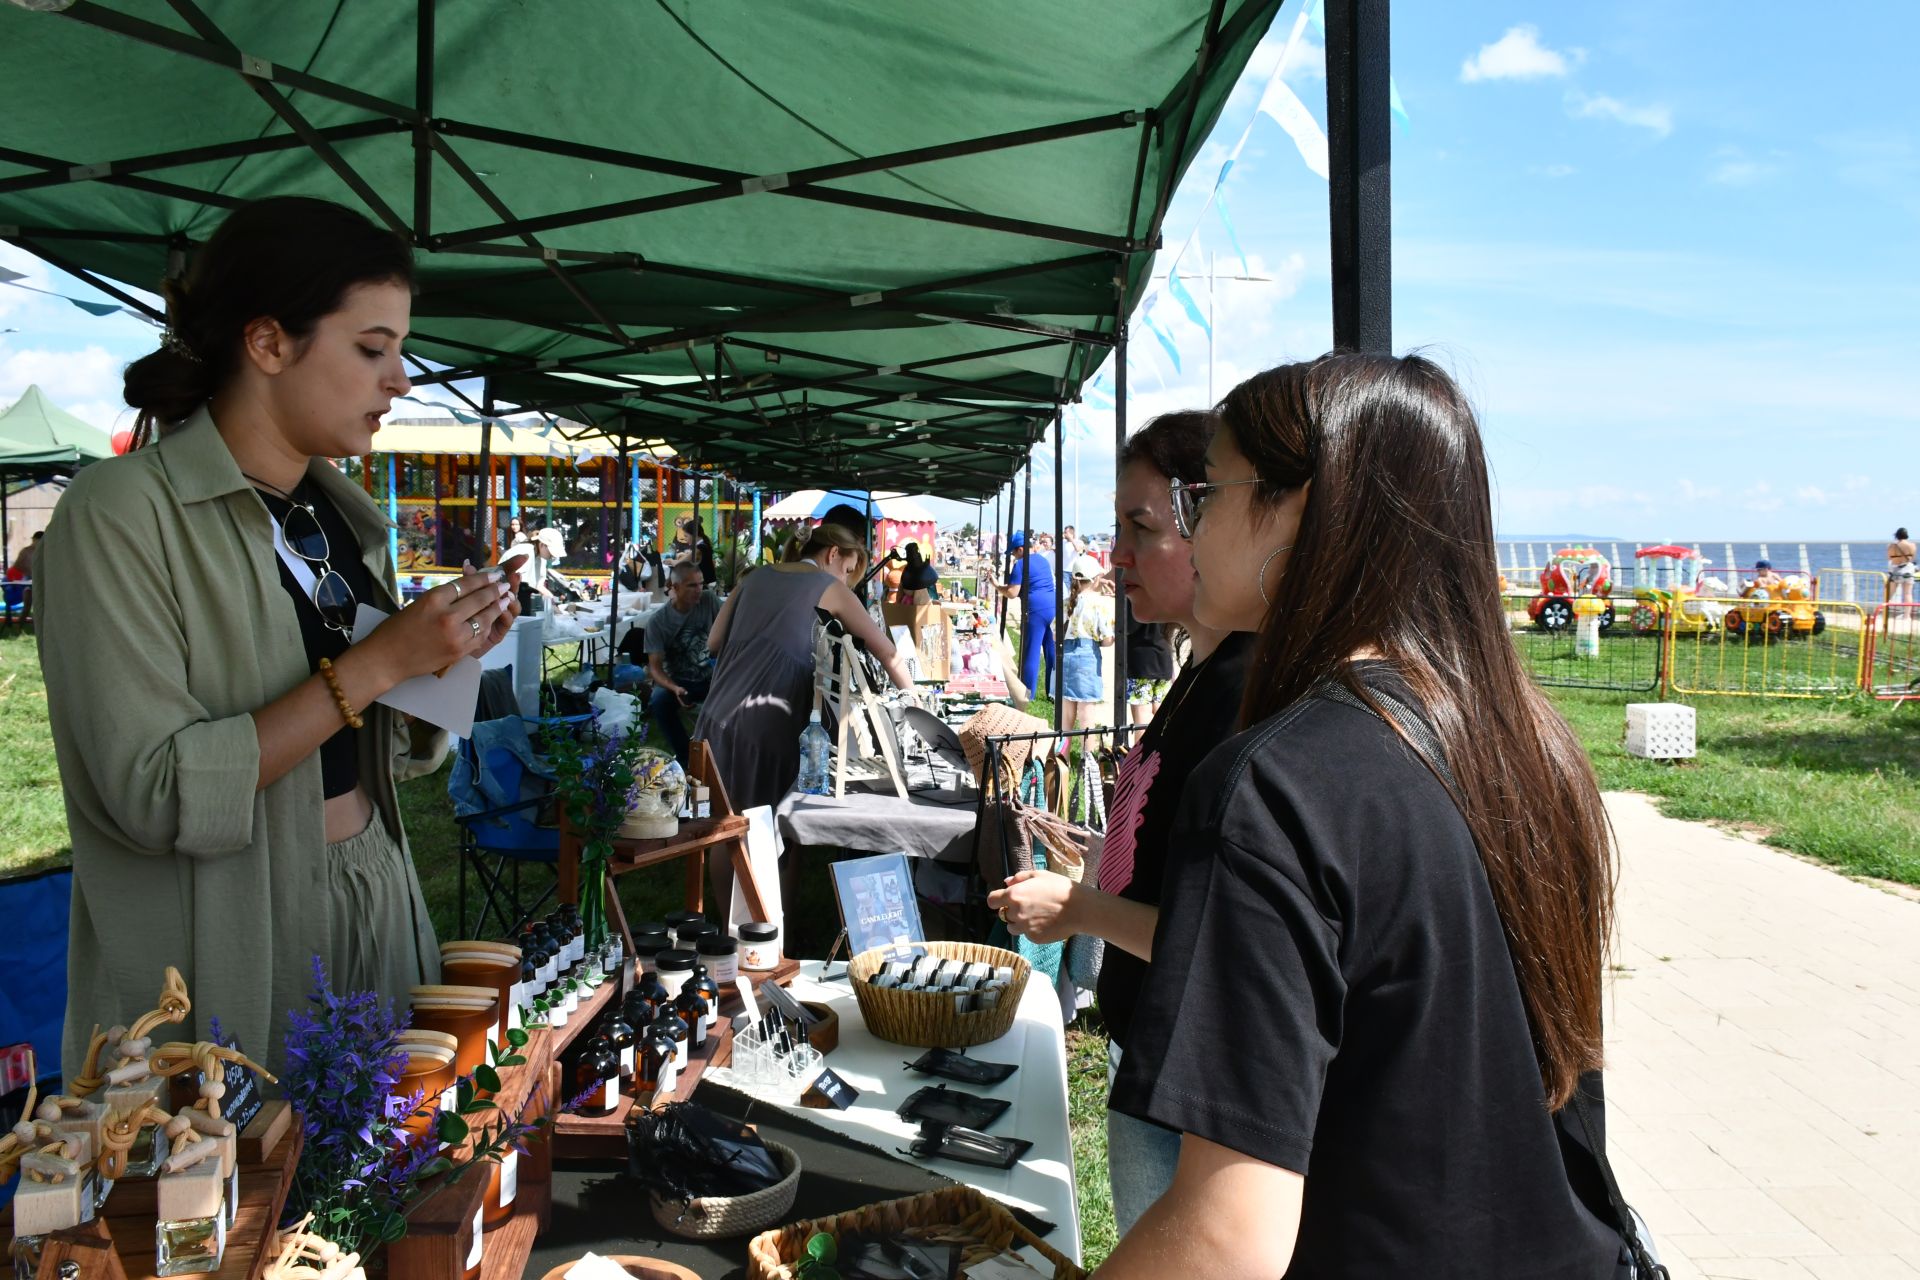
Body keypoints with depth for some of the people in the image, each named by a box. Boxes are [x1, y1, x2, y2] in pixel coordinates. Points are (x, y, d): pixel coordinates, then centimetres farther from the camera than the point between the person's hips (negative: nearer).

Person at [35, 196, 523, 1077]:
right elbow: (155, 795, -22)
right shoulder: (123, 510, -15)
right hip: (224, 944, -6)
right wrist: (375, 664, -22)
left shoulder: (342, 512, 8)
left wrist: (445, 654, -3)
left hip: (374, 894, 7)